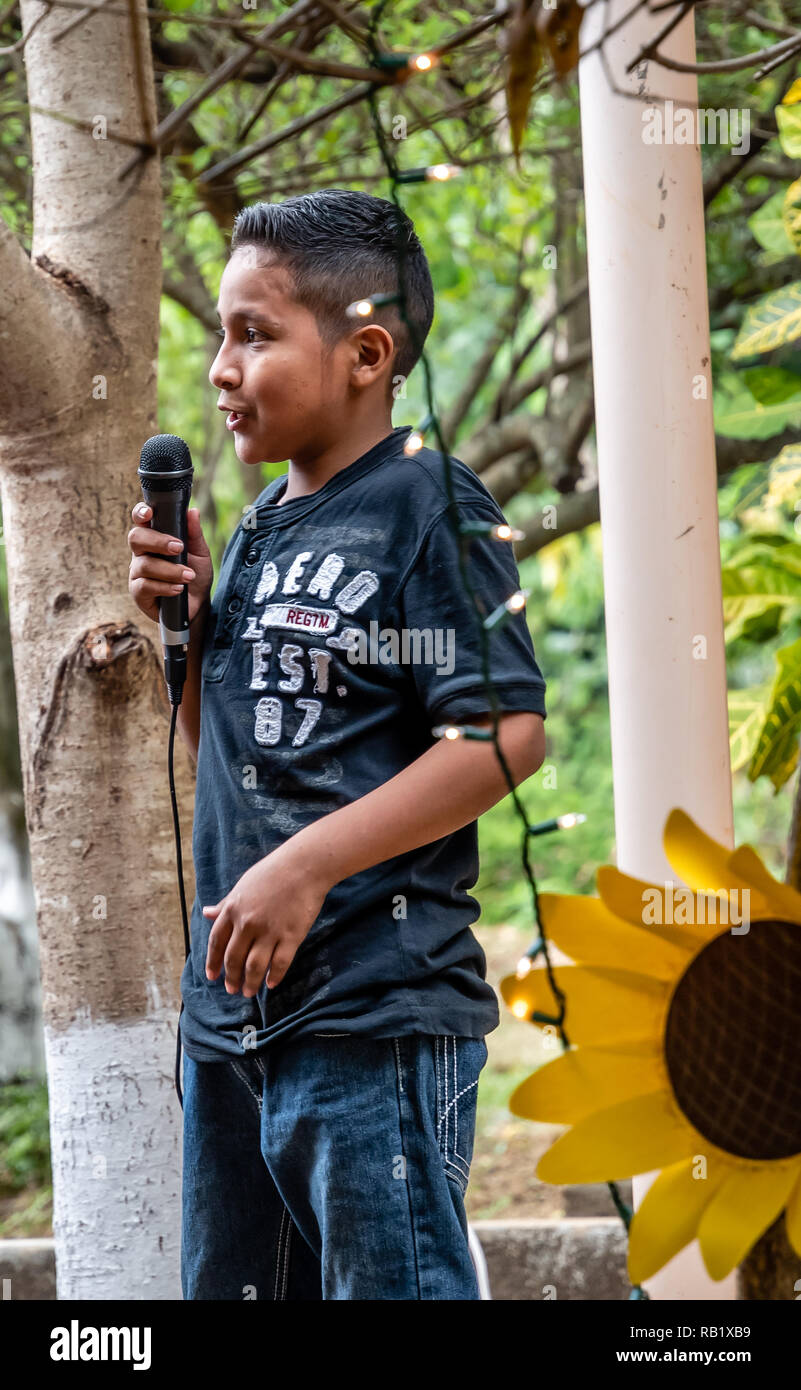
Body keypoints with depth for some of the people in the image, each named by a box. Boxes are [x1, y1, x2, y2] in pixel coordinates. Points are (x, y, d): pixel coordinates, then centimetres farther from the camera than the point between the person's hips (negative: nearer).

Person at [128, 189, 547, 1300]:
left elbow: (507, 737, -17)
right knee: (227, 1290, 15)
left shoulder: (429, 507, -9)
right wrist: (192, 619, 4)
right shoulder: (262, 529, 16)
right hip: (233, 1001, 9)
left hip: (377, 1010, -9)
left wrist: (307, 866, -21)